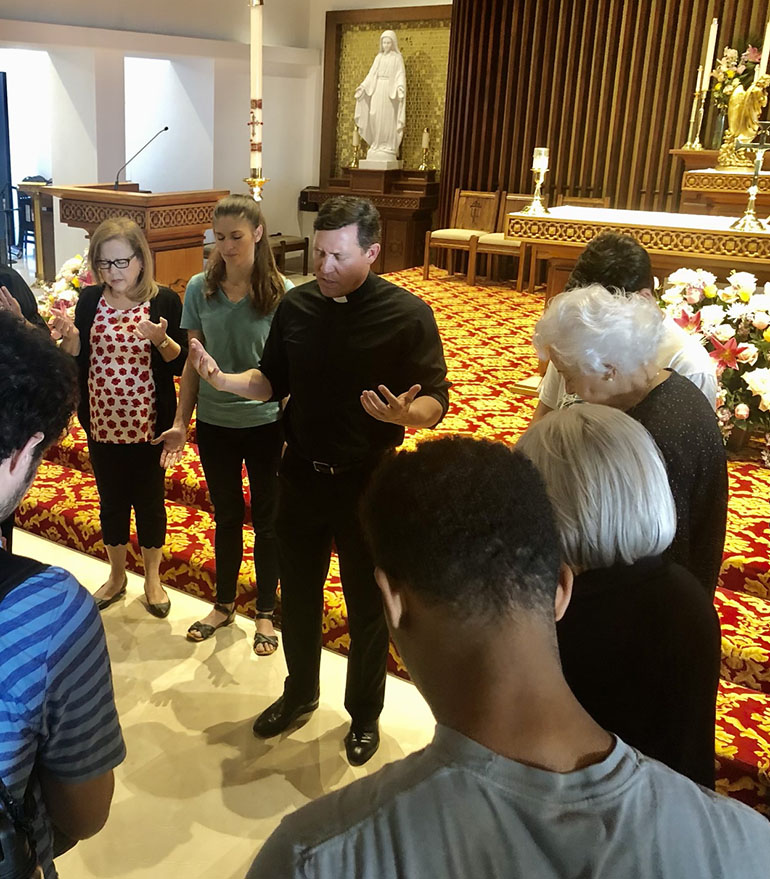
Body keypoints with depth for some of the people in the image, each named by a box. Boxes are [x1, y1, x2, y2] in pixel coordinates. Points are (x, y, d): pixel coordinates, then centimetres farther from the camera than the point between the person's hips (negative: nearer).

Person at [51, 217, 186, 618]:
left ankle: (152, 578, 31)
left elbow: (180, 363, -9)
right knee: (111, 501, 16)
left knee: (149, 500, 11)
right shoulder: (90, 299, 0)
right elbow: (75, 362, 3)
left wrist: (161, 339, -27)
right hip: (102, 423, 3)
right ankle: (116, 576, 36)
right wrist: (69, 335, -16)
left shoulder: (164, 301, -9)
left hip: (148, 423, -3)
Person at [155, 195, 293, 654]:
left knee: (267, 519, 12)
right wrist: (180, 422, 2)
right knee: (226, 515, 18)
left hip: (266, 423, -2)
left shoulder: (282, 292, -12)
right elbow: (193, 362, 2)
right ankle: (224, 604, 37)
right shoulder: (200, 289, -4)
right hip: (214, 423, 3)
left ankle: (266, 611, 31)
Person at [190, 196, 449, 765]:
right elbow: (273, 382, 8)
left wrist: (406, 413, -37)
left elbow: (436, 402, -15)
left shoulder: (406, 314, -14)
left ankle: (365, 714, 35)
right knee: (298, 593, 19)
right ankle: (300, 694, 44)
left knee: (366, 602, 12)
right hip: (301, 474, 4)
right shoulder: (296, 305, -2)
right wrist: (226, 380, -12)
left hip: (366, 481, -4)